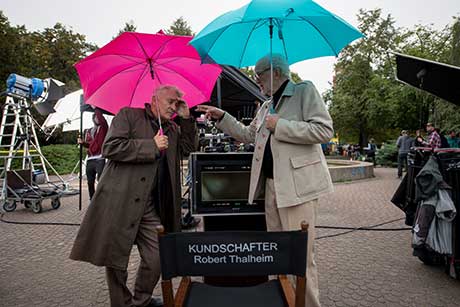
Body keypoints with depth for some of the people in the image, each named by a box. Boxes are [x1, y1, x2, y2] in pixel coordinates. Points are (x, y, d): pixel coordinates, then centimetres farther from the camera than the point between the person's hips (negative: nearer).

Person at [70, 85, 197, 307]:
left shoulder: (172, 129, 18)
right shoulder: (128, 115, -1)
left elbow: (188, 148, 16)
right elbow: (110, 147, -12)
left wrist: (186, 118, 7)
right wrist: (152, 146, -13)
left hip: (151, 207, 5)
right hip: (119, 203, -5)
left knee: (157, 259, 5)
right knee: (116, 261, 8)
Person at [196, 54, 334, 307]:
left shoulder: (305, 90, -3)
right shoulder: (266, 107, 21)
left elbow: (325, 130, -13)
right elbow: (248, 135, 27)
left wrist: (280, 125, -14)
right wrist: (222, 117, 19)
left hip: (298, 184, -7)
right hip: (271, 185, 8)